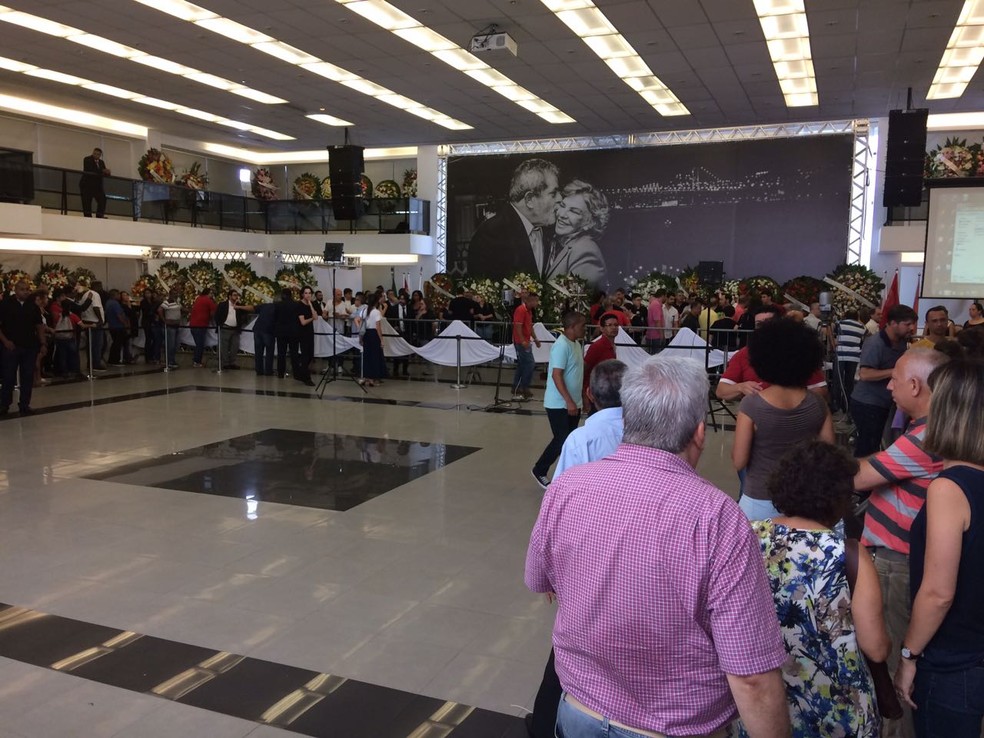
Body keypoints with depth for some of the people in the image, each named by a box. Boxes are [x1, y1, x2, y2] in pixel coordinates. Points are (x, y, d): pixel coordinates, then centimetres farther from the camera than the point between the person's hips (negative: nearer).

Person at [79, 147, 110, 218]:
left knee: (102, 200, -8)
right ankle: (88, 217, -8)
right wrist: (102, 171, -28)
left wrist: (107, 172, -18)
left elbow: (105, 174, 7)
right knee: (87, 202, -7)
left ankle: (100, 217, -5)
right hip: (87, 184, -5)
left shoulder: (101, 162, 15)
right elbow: (89, 169, -21)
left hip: (97, 185, 5)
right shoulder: (87, 159, -3)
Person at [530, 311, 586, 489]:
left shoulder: (576, 344, 10)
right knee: (561, 440, -4)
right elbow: (556, 375, -23)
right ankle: (539, 471, 12)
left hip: (573, 403, 9)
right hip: (559, 404, -9)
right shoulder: (562, 346, -18)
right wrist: (569, 401, -26)